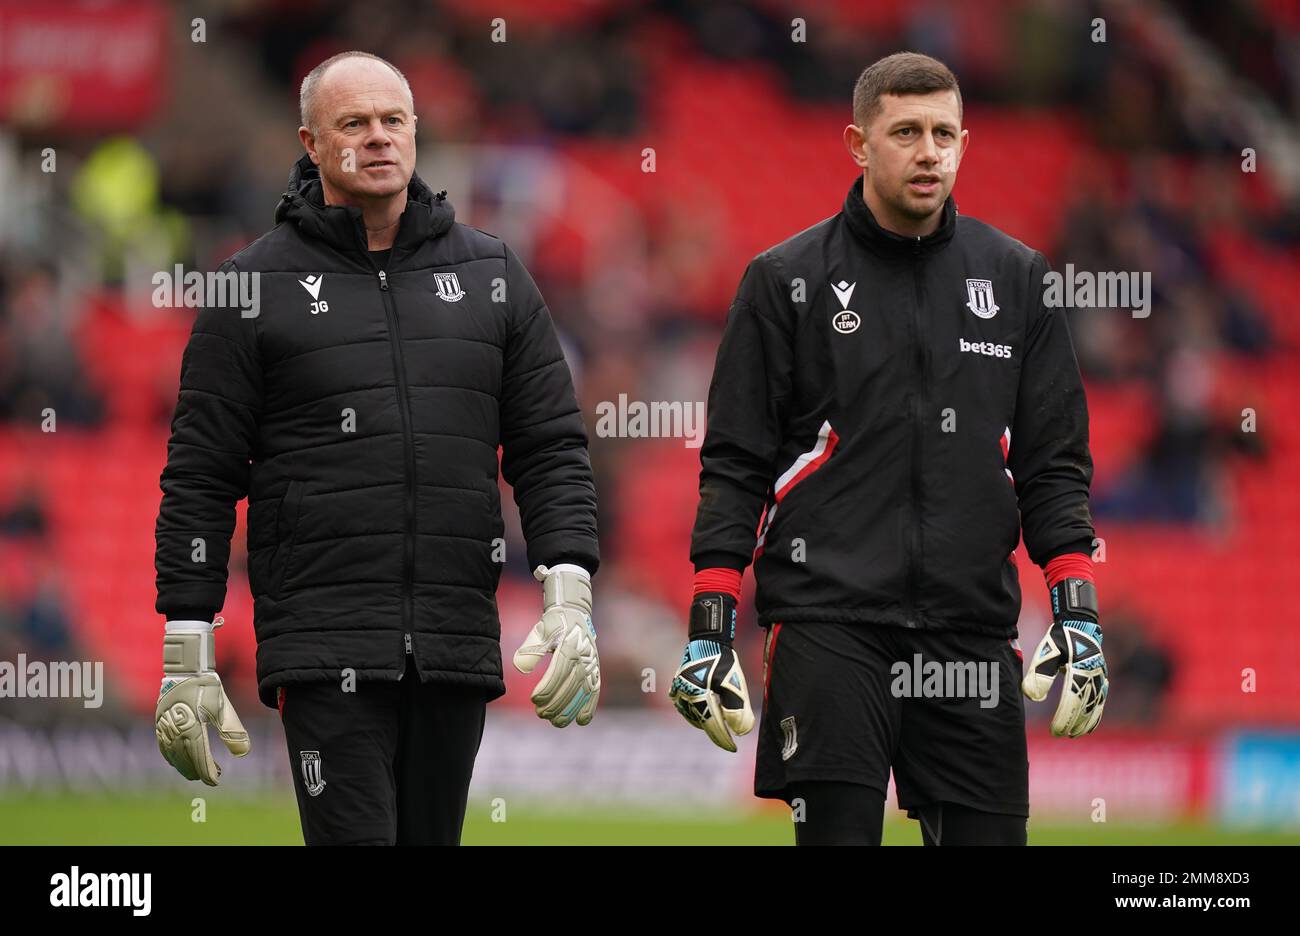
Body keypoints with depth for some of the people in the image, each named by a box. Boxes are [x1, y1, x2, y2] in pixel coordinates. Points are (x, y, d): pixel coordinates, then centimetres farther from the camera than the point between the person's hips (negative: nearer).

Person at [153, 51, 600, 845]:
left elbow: (551, 447, 10)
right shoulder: (260, 284, 2)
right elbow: (200, 475, 2)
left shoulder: (492, 273, 12)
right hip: (322, 647, -4)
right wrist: (187, 657, -2)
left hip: (457, 652, 4)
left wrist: (571, 597, -4)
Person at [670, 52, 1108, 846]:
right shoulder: (786, 281, 3)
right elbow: (734, 465, 3)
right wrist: (710, 629, -3)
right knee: (838, 832, -8)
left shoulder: (1017, 279, 11)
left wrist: (1078, 615, 1)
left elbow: (1055, 465, 12)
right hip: (828, 624, -3)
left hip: (973, 625, 3)